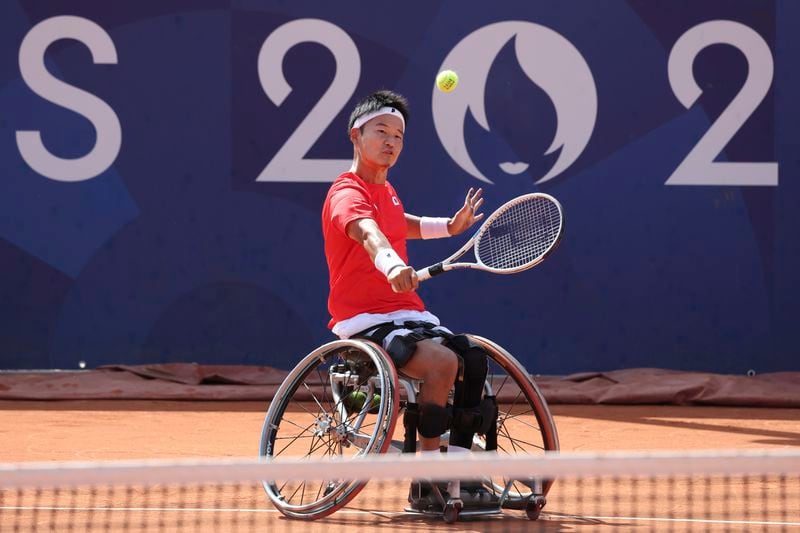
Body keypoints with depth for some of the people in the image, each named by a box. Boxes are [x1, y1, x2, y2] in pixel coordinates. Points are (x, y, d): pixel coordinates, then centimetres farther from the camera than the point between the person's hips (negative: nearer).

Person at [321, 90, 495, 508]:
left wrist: (450, 226, 33)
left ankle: (458, 480, 0)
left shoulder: (386, 191, 17)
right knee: (442, 361, -30)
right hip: (363, 321, -9)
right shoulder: (347, 195, -14)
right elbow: (369, 234, -38)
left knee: (473, 360, -6)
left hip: (407, 314, 9)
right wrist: (393, 267, -57)